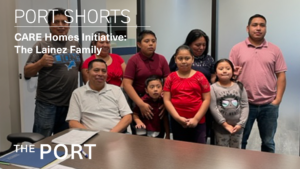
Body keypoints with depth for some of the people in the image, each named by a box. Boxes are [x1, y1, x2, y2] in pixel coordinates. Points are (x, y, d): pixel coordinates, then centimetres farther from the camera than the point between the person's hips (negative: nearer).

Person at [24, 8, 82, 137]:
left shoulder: (75, 45, 10)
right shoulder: (42, 45, -5)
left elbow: (81, 68, 21)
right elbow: (27, 73, -8)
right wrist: (41, 63, -26)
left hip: (71, 104, 5)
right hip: (47, 104, -4)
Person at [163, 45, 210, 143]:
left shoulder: (200, 77, 1)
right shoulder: (171, 77, 4)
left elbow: (206, 99, -1)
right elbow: (166, 100, 0)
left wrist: (196, 119, -8)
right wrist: (178, 118, -9)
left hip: (198, 122, -1)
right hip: (177, 122, 1)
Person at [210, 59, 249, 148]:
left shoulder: (239, 86, 2)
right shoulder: (213, 88, -7)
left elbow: (245, 106, 0)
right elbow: (213, 108, -12)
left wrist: (241, 123, -9)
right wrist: (225, 124, -12)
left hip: (237, 126, 3)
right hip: (221, 126, -3)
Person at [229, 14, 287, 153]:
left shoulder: (274, 50, 5)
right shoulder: (237, 49, 1)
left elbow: (281, 76, 4)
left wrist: (278, 99, -4)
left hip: (269, 104, 2)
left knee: (268, 142, 15)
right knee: (240, 141, 10)